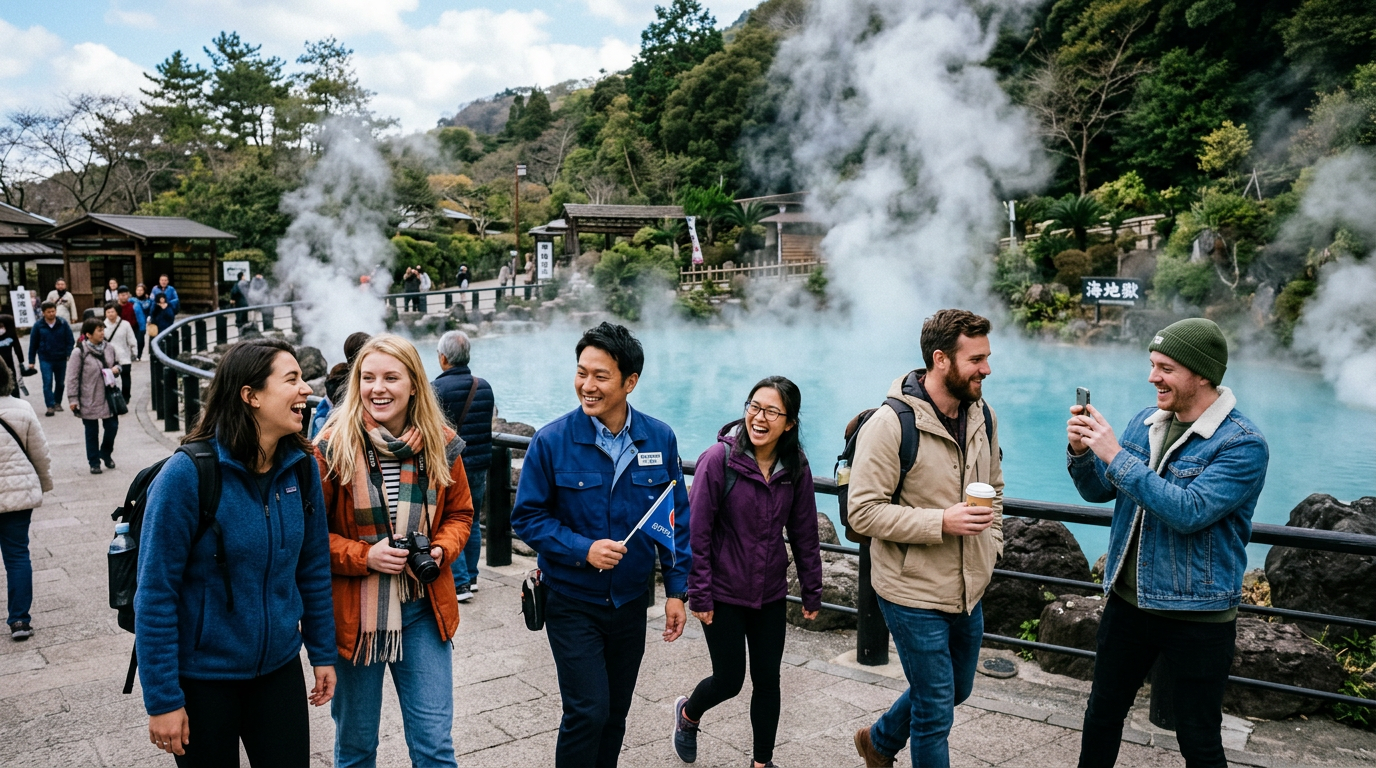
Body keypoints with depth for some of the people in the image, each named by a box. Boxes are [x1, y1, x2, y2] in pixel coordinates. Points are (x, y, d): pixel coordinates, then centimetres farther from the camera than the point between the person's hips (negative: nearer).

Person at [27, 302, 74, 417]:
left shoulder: (63, 324, -3)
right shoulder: (38, 326, -3)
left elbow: (69, 340, 1)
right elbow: (33, 344, 1)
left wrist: (69, 355, -10)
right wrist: (31, 361, 1)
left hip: (61, 359, 1)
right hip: (45, 359, -1)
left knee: (60, 382, 13)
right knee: (47, 383, -8)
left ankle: (57, 402, 31)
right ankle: (50, 406, -9)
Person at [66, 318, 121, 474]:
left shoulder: (109, 347, 1)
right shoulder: (79, 352, -14)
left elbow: (117, 363, 19)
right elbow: (73, 377, -11)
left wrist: (116, 368, -5)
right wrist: (73, 399, -12)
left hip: (109, 396, 4)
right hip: (89, 399, -4)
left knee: (112, 426, 8)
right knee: (92, 432, 7)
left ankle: (106, 453, 33)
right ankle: (94, 462, 19)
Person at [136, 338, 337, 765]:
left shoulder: (300, 468, -5)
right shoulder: (188, 474, -20)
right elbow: (155, 593, -16)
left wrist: (322, 653, 7)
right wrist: (162, 699, -15)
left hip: (280, 667, 4)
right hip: (203, 678, -4)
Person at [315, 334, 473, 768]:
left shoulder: (441, 444, -2)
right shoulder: (334, 447, -11)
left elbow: (459, 513, 11)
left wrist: (442, 550, -8)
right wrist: (364, 556, -18)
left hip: (423, 610, 2)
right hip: (355, 614, -1)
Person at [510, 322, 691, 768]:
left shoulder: (659, 439, -6)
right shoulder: (552, 441, -14)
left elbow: (676, 518, 2)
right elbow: (527, 518, -8)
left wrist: (676, 589, -1)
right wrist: (583, 549, -20)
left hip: (631, 601, 3)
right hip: (572, 602, -3)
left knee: (615, 713, 16)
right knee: (588, 712, -8)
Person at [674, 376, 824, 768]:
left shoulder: (796, 468, -5)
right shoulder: (718, 459, -17)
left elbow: (804, 534, 4)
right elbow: (697, 533, -13)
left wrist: (812, 592, 7)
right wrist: (699, 595, -12)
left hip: (770, 595, 4)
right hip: (724, 594, -3)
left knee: (768, 681, 11)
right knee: (729, 679, 7)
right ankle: (687, 713, 41)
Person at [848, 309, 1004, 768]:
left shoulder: (982, 415, 3)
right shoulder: (890, 424, -20)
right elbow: (863, 512, -21)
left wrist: (991, 545, 7)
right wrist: (941, 523, -27)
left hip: (968, 589, 8)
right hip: (914, 593, -7)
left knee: (956, 690, 24)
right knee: (936, 712, 4)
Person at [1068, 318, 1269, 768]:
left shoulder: (1244, 444, -17)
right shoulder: (1146, 423, 3)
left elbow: (1189, 511, -28)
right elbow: (1098, 491, 6)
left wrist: (1116, 456, -28)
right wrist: (1081, 452, -14)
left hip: (1198, 617, -5)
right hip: (1128, 601, 6)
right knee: (1102, 714, 19)